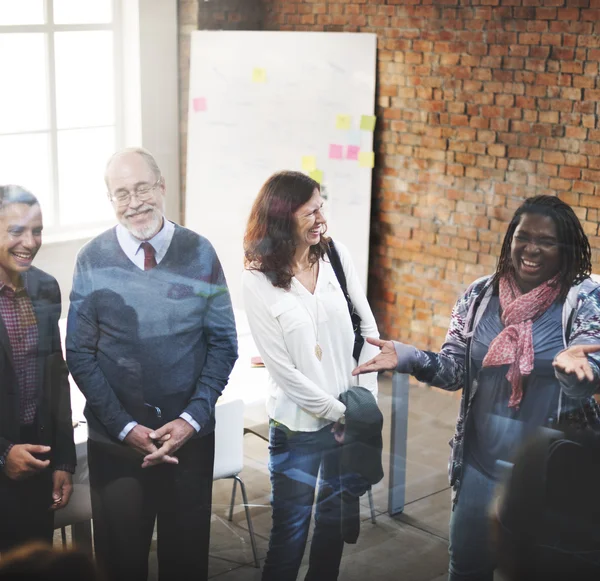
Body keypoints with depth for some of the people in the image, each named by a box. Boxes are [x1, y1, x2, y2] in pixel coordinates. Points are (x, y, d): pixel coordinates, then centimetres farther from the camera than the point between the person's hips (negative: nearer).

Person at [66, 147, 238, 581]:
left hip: (190, 434, 1)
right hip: (115, 441, 0)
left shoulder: (199, 253, -4)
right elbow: (80, 355, -4)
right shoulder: (93, 260, -6)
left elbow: (223, 343, 0)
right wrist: (126, 427, -10)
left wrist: (192, 418, -9)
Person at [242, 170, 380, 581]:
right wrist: (338, 412, -11)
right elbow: (281, 367, -13)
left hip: (349, 415, 4)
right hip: (299, 425, -4)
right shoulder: (259, 281, -13)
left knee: (337, 514, 19)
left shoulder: (336, 255, -2)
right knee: (291, 529, 7)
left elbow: (366, 325, 3)